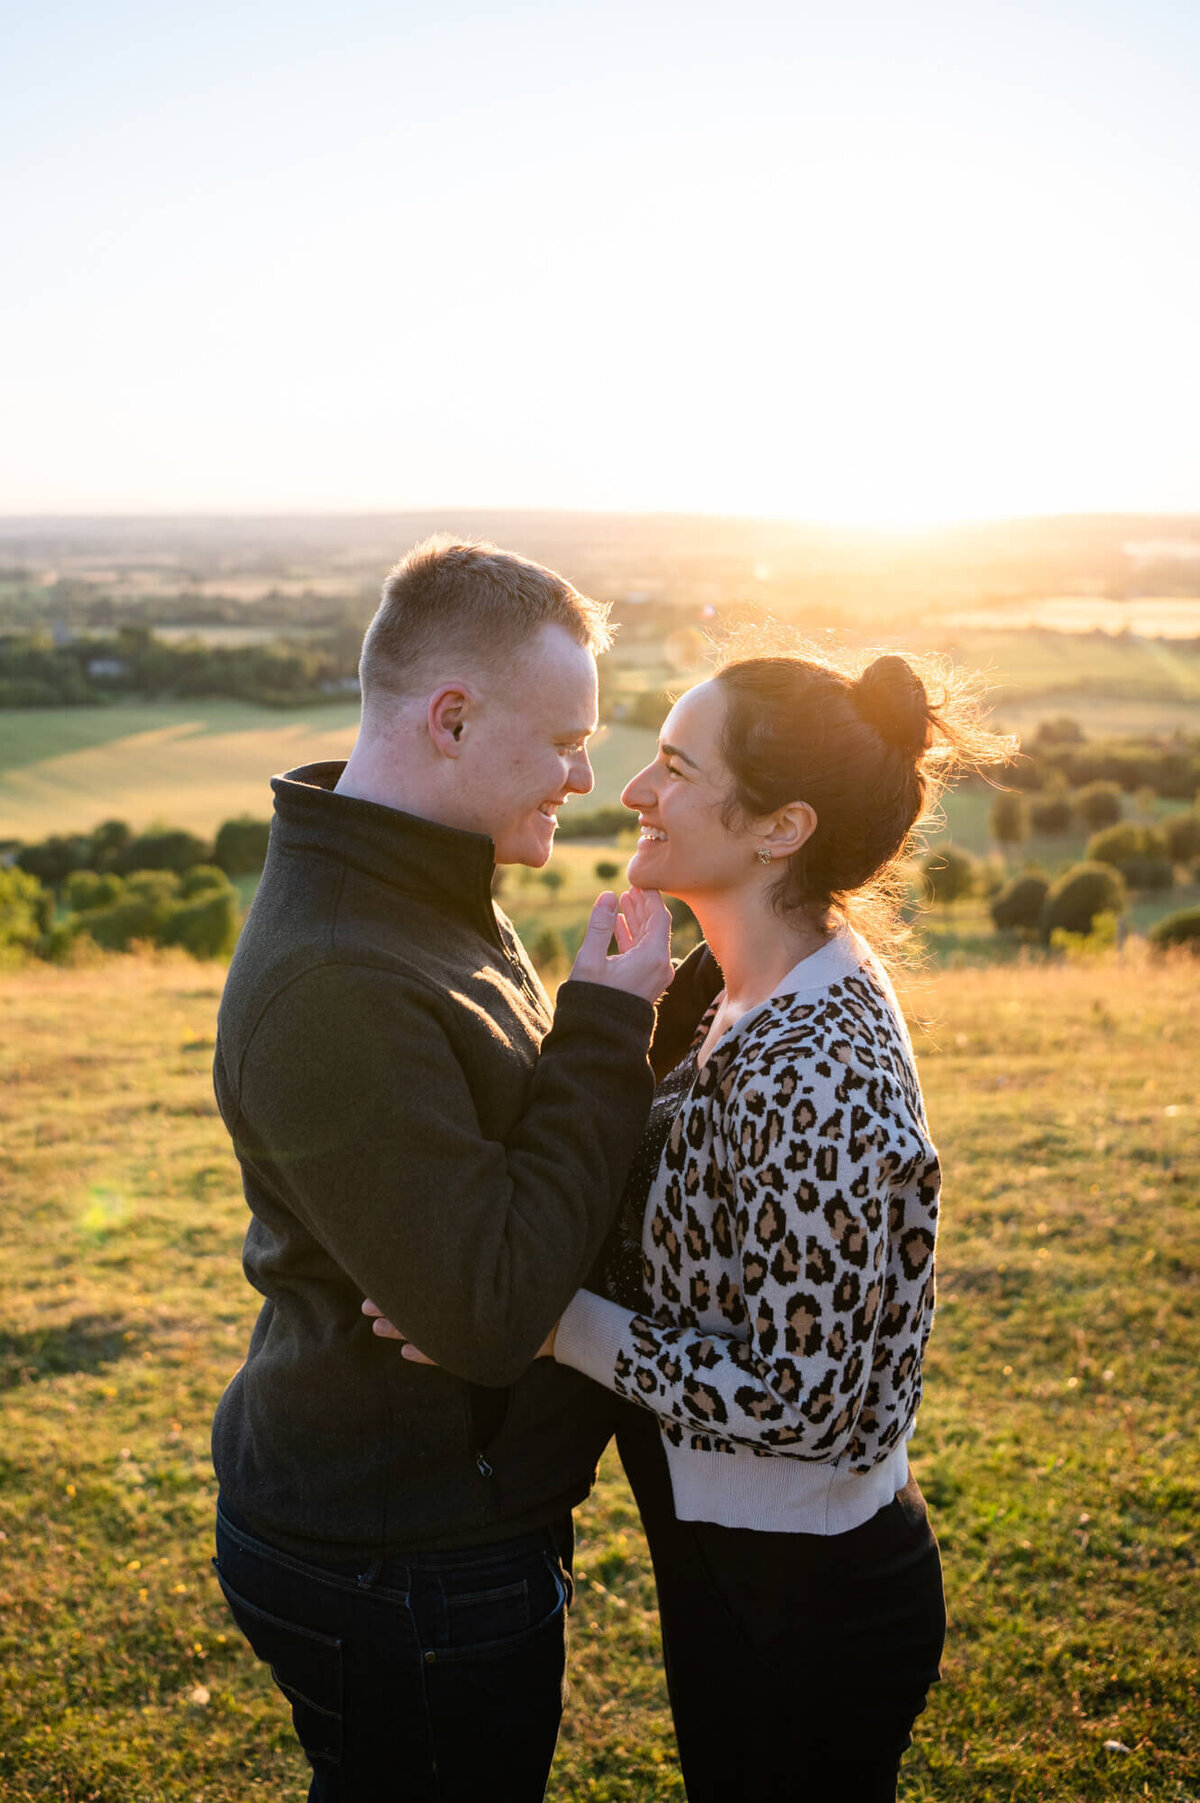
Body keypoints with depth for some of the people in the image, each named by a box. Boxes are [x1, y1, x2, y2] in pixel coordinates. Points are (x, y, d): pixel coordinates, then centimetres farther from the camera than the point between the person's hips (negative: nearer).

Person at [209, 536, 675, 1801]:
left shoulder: (426, 898, 4)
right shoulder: (332, 985, -30)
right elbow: (491, 1312, -30)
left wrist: (623, 1017, -4)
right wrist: (607, 1031, -24)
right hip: (403, 1577, -9)